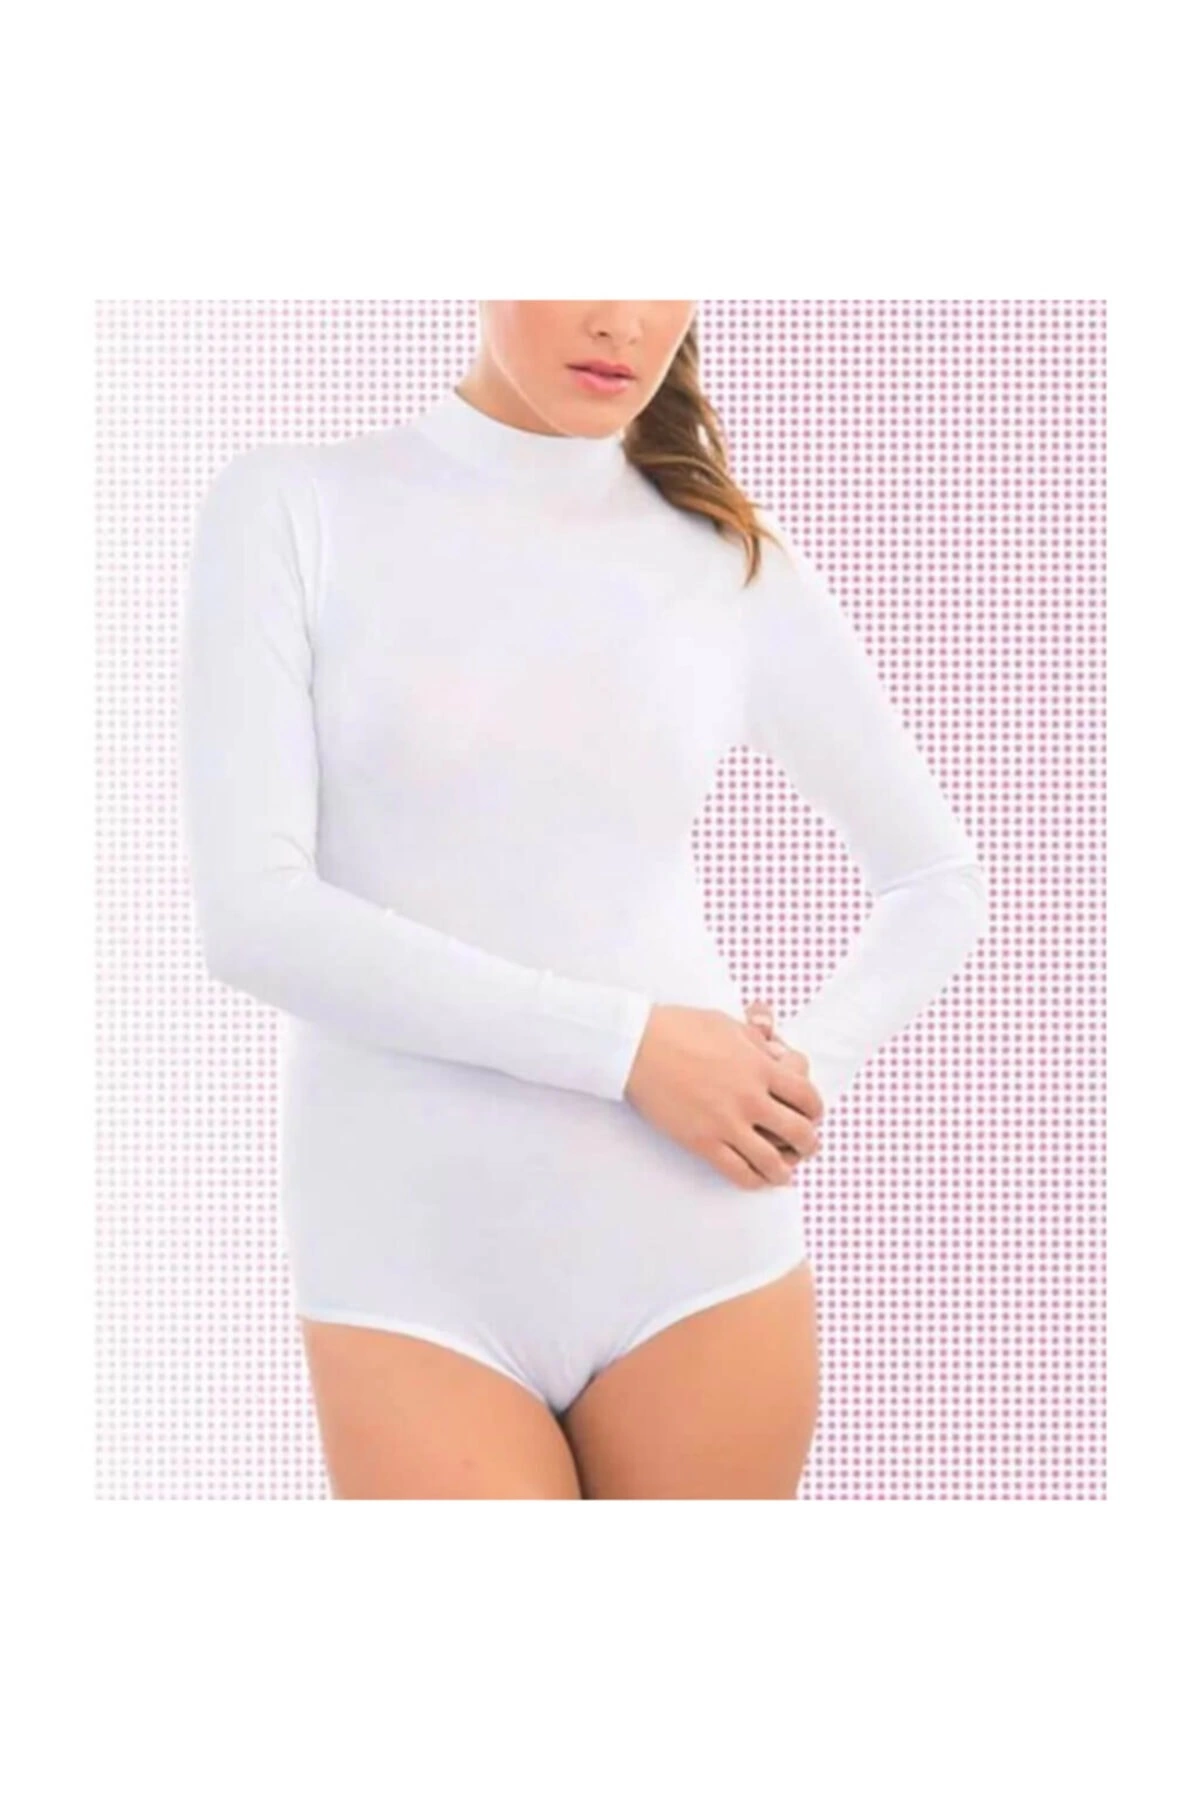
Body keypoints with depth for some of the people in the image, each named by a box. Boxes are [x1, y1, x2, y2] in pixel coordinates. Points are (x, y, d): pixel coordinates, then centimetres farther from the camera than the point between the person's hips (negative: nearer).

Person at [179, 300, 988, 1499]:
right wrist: (625, 1042, -15)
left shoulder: (738, 566, 6)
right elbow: (252, 914, -10)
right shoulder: (291, 507, 0)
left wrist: (803, 1076, -1)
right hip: (409, 1269, -2)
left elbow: (938, 882, 17)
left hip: (694, 1253, 2)